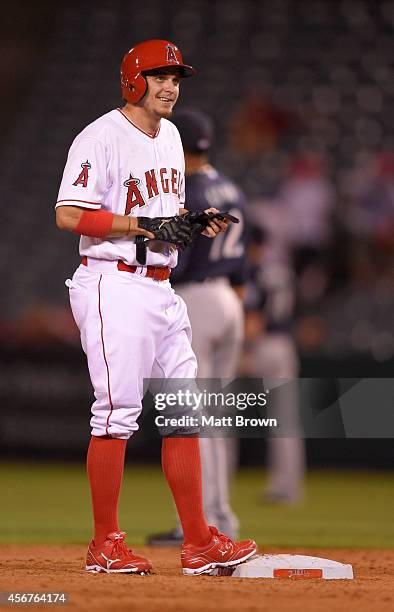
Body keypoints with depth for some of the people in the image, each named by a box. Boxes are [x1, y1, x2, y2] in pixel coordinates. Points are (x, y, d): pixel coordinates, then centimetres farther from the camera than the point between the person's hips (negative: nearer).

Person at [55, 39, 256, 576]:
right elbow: (69, 215, -18)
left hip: (161, 287, 9)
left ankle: (199, 545, 9)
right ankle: (105, 546, 1)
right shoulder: (103, 138, -11)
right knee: (117, 413, -7)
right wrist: (146, 225, -21)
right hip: (114, 285, -9)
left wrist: (197, 224, 4)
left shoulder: (169, 135, 16)